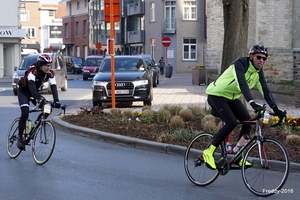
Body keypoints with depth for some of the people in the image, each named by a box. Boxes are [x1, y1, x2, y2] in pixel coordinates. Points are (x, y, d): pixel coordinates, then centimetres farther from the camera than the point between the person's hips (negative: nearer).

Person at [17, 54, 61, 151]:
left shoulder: (50, 73, -16)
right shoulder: (32, 70, -31)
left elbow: (53, 87, -23)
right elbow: (31, 84, -45)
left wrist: (56, 101, -37)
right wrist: (37, 97, -59)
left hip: (35, 92, 6)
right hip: (23, 91, -6)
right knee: (25, 113, -23)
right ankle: (20, 138, -15)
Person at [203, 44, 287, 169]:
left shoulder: (258, 72, -1)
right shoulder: (240, 64, -25)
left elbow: (265, 90, -3)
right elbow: (242, 84, -40)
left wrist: (276, 109, -15)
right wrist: (252, 103, -52)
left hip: (231, 98, 8)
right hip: (216, 95, -8)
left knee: (248, 121, -8)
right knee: (231, 123, -24)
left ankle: (238, 157, 2)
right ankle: (209, 152, -14)